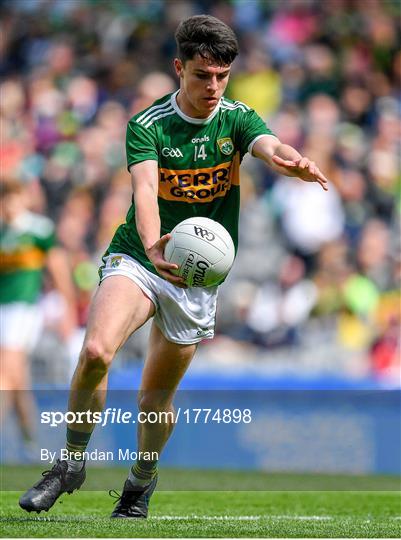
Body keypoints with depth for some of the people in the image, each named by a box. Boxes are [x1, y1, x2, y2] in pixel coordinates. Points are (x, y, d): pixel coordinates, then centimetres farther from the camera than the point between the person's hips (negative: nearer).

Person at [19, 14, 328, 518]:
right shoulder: (147, 126, -11)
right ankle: (72, 461, -8)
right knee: (96, 350, -28)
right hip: (136, 258, -2)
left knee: (156, 396, 7)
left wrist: (295, 162, -51)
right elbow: (145, 188, -28)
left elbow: (272, 147, -25)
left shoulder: (237, 119, -3)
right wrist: (152, 246, -49)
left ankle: (141, 482, 35)